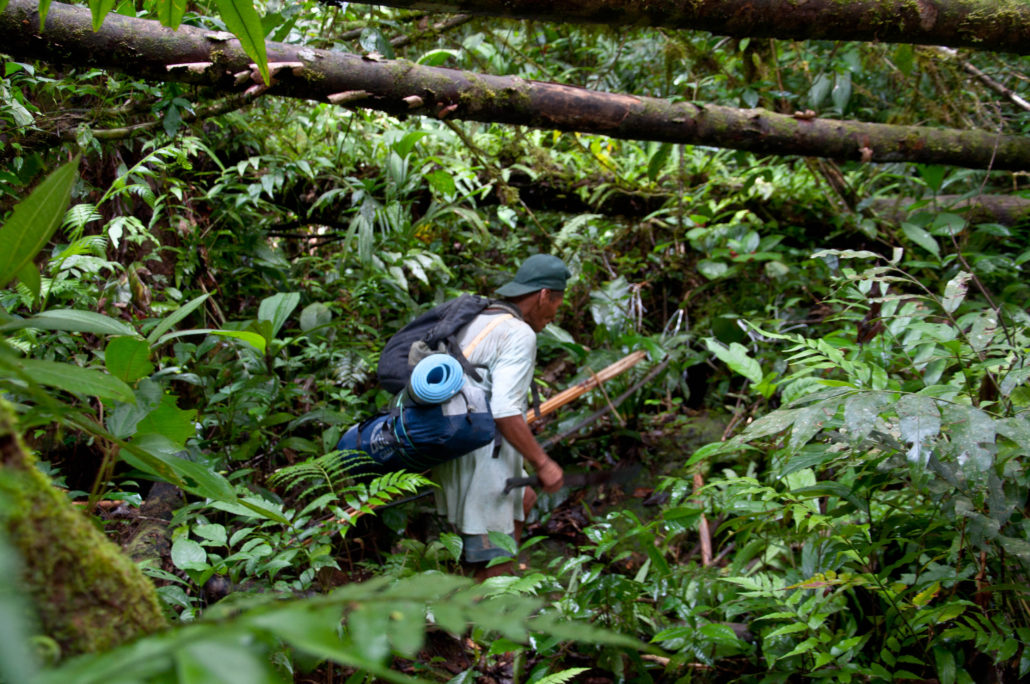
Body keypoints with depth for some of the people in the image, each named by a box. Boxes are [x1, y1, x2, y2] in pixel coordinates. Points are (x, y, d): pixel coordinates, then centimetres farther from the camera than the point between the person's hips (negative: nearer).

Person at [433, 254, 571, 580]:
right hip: (483, 462, -9)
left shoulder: (472, 323, 13)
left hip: (454, 451, 9)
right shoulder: (518, 335, -14)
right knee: (493, 570, -2)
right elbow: (504, 411, -24)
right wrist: (542, 463, -17)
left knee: (525, 499, 29)